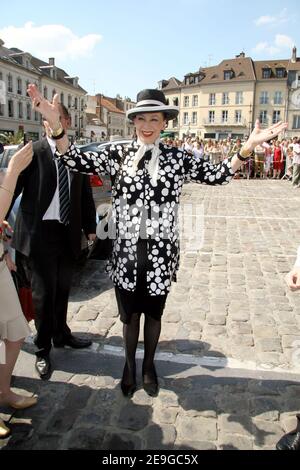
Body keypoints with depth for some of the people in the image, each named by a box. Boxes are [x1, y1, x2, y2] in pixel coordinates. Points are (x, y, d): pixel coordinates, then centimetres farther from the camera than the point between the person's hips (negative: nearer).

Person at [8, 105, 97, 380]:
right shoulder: (33, 152, -6)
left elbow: (85, 194, 11)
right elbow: (12, 186, -12)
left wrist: (90, 227, 11)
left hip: (68, 232, 4)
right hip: (41, 232, -4)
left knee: (62, 289, 18)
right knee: (43, 292, 5)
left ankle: (61, 334, 39)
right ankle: (43, 349, 24)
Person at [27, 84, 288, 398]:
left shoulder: (177, 158, 1)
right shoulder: (119, 154, -1)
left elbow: (218, 175, -1)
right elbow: (78, 162, -12)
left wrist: (248, 147, -15)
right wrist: (56, 125, -29)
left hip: (161, 251, 0)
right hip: (127, 250, 0)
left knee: (153, 313, 17)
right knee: (129, 314, 15)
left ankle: (148, 365, 44)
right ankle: (129, 366, 43)